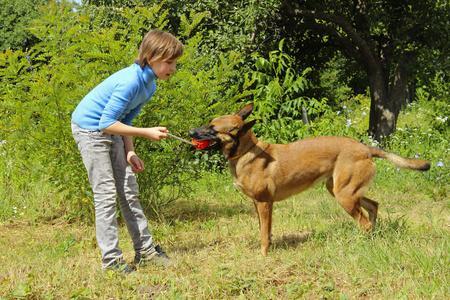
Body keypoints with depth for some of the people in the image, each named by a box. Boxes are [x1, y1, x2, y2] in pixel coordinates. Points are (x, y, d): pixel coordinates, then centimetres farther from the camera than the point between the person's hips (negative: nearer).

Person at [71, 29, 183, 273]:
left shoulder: (150, 84, 0)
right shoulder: (130, 81, -29)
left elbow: (126, 120, 7)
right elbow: (107, 123, -29)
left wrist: (129, 152, -3)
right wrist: (146, 133, -28)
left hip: (111, 130, 9)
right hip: (89, 128, -9)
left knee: (129, 190, 9)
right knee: (105, 194, -7)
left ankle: (145, 250, 15)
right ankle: (111, 259, -2)